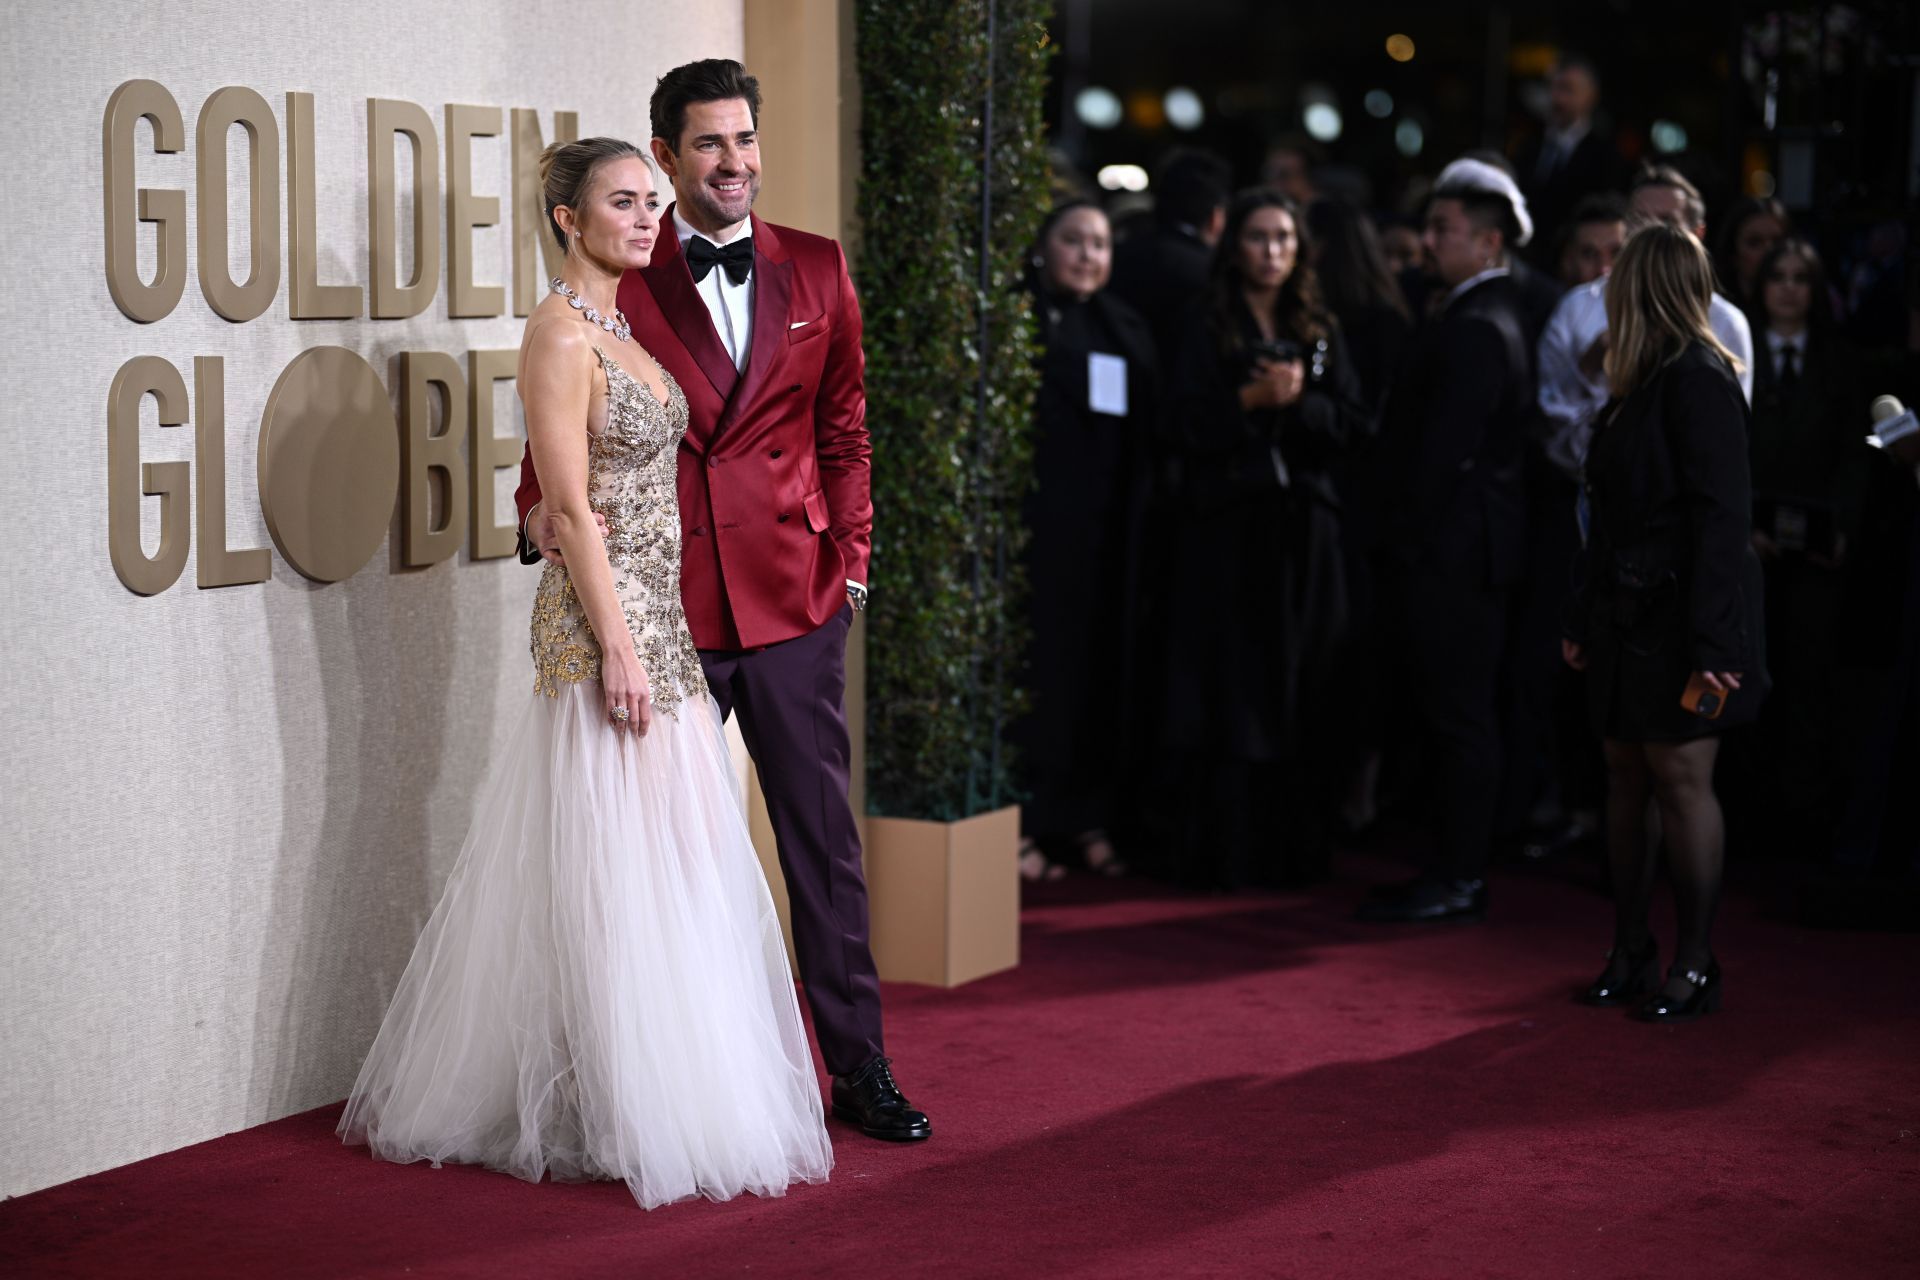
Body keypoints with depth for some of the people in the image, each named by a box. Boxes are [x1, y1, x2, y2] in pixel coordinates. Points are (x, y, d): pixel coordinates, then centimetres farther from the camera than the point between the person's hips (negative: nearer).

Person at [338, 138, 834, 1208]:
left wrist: (667, 637, 18)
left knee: (671, 864, 12)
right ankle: (630, 1117, 3)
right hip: (604, 621, -9)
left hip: (661, 615, 9)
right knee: (615, 869, -4)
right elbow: (572, 506, -17)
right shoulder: (562, 332, -13)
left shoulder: (622, 329, 15)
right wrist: (619, 649, -20)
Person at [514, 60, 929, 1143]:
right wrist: (543, 505, -15)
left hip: (793, 603, 2)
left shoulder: (818, 270, 7)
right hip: (664, 604, -2)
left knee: (824, 839, 7)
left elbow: (845, 426, 12)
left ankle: (860, 1066, 17)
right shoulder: (620, 284, -1)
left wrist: (851, 556, 7)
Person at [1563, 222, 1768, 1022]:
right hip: (1629, 617, 9)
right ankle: (1630, 953, 16)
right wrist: (1584, 617, 16)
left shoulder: (1698, 382, -14)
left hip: (1679, 617, -9)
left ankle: (1696, 964, 4)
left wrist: (1708, 644, -23)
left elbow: (1721, 516, -19)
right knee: (1626, 775, 9)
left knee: (1679, 775, -5)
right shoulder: (1640, 383, 14)